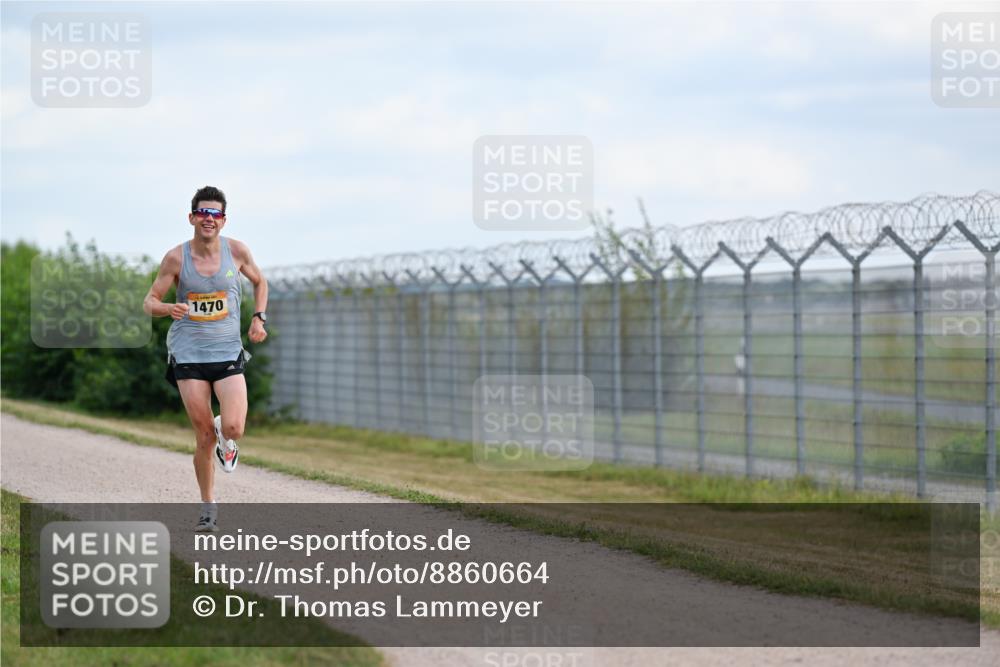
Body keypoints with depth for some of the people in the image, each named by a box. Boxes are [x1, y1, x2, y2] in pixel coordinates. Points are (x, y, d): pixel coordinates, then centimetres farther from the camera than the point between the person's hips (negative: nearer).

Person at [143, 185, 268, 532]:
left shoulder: (236, 251, -1)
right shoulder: (176, 257, -5)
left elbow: (259, 282, 18)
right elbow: (149, 302, 0)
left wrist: (259, 318, 3)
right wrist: (167, 308, -23)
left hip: (228, 351, 1)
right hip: (188, 353, -1)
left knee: (233, 427, -18)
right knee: (204, 436, -2)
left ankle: (225, 437, 21)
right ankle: (208, 506, 16)